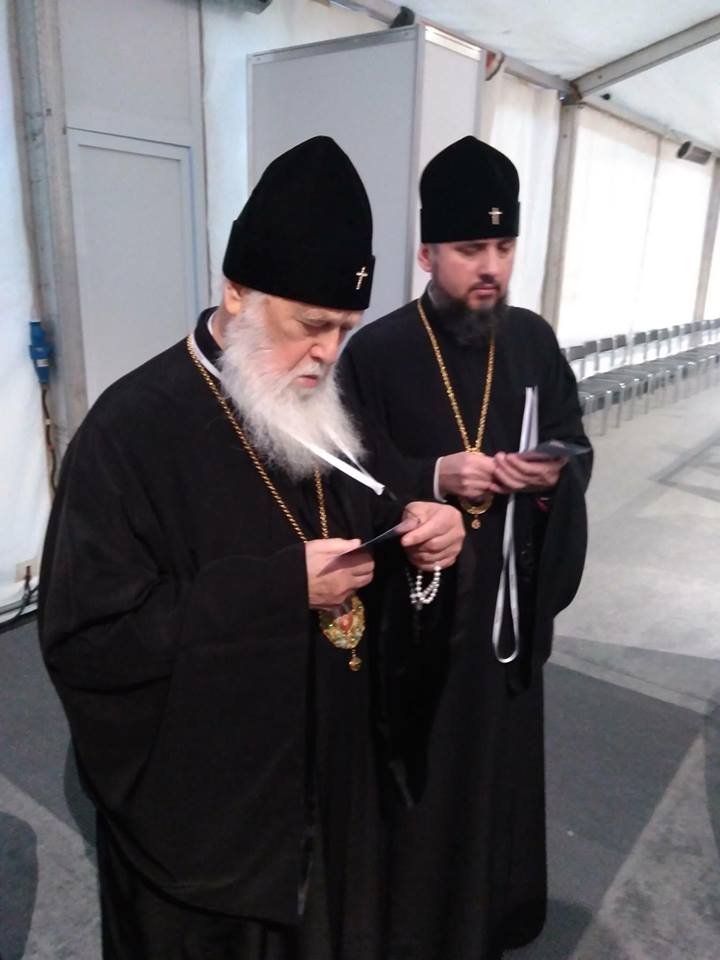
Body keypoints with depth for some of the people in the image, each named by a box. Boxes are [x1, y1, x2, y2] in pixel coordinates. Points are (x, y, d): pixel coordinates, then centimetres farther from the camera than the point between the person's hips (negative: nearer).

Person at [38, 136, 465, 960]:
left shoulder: (320, 406, -1)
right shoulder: (131, 431, -24)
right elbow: (86, 637, -26)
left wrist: (409, 527, -13)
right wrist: (282, 587, -30)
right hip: (198, 802, -6)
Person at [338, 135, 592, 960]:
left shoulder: (534, 340, 1)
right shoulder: (375, 353, -12)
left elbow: (578, 445, 8)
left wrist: (555, 472, -15)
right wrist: (433, 478, -26)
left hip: (511, 597, 5)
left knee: (501, 755, 20)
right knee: (419, 768, 11)